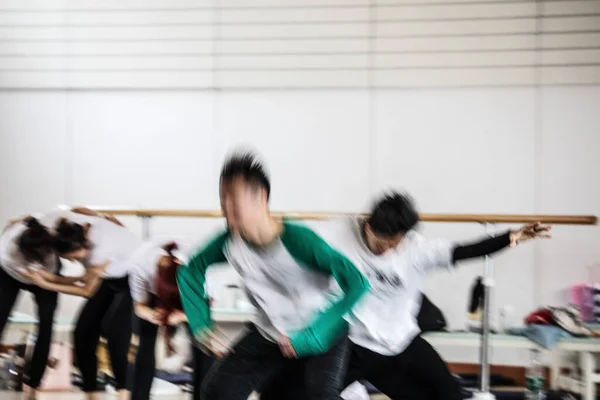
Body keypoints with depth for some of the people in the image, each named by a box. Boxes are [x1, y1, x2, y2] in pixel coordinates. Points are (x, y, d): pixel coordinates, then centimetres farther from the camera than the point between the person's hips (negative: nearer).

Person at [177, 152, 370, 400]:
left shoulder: (299, 240, -31)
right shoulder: (230, 242, -17)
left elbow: (357, 283, -34)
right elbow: (190, 272, 3)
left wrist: (312, 335, -35)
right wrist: (202, 328, -7)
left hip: (321, 333, -5)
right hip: (268, 334, 5)